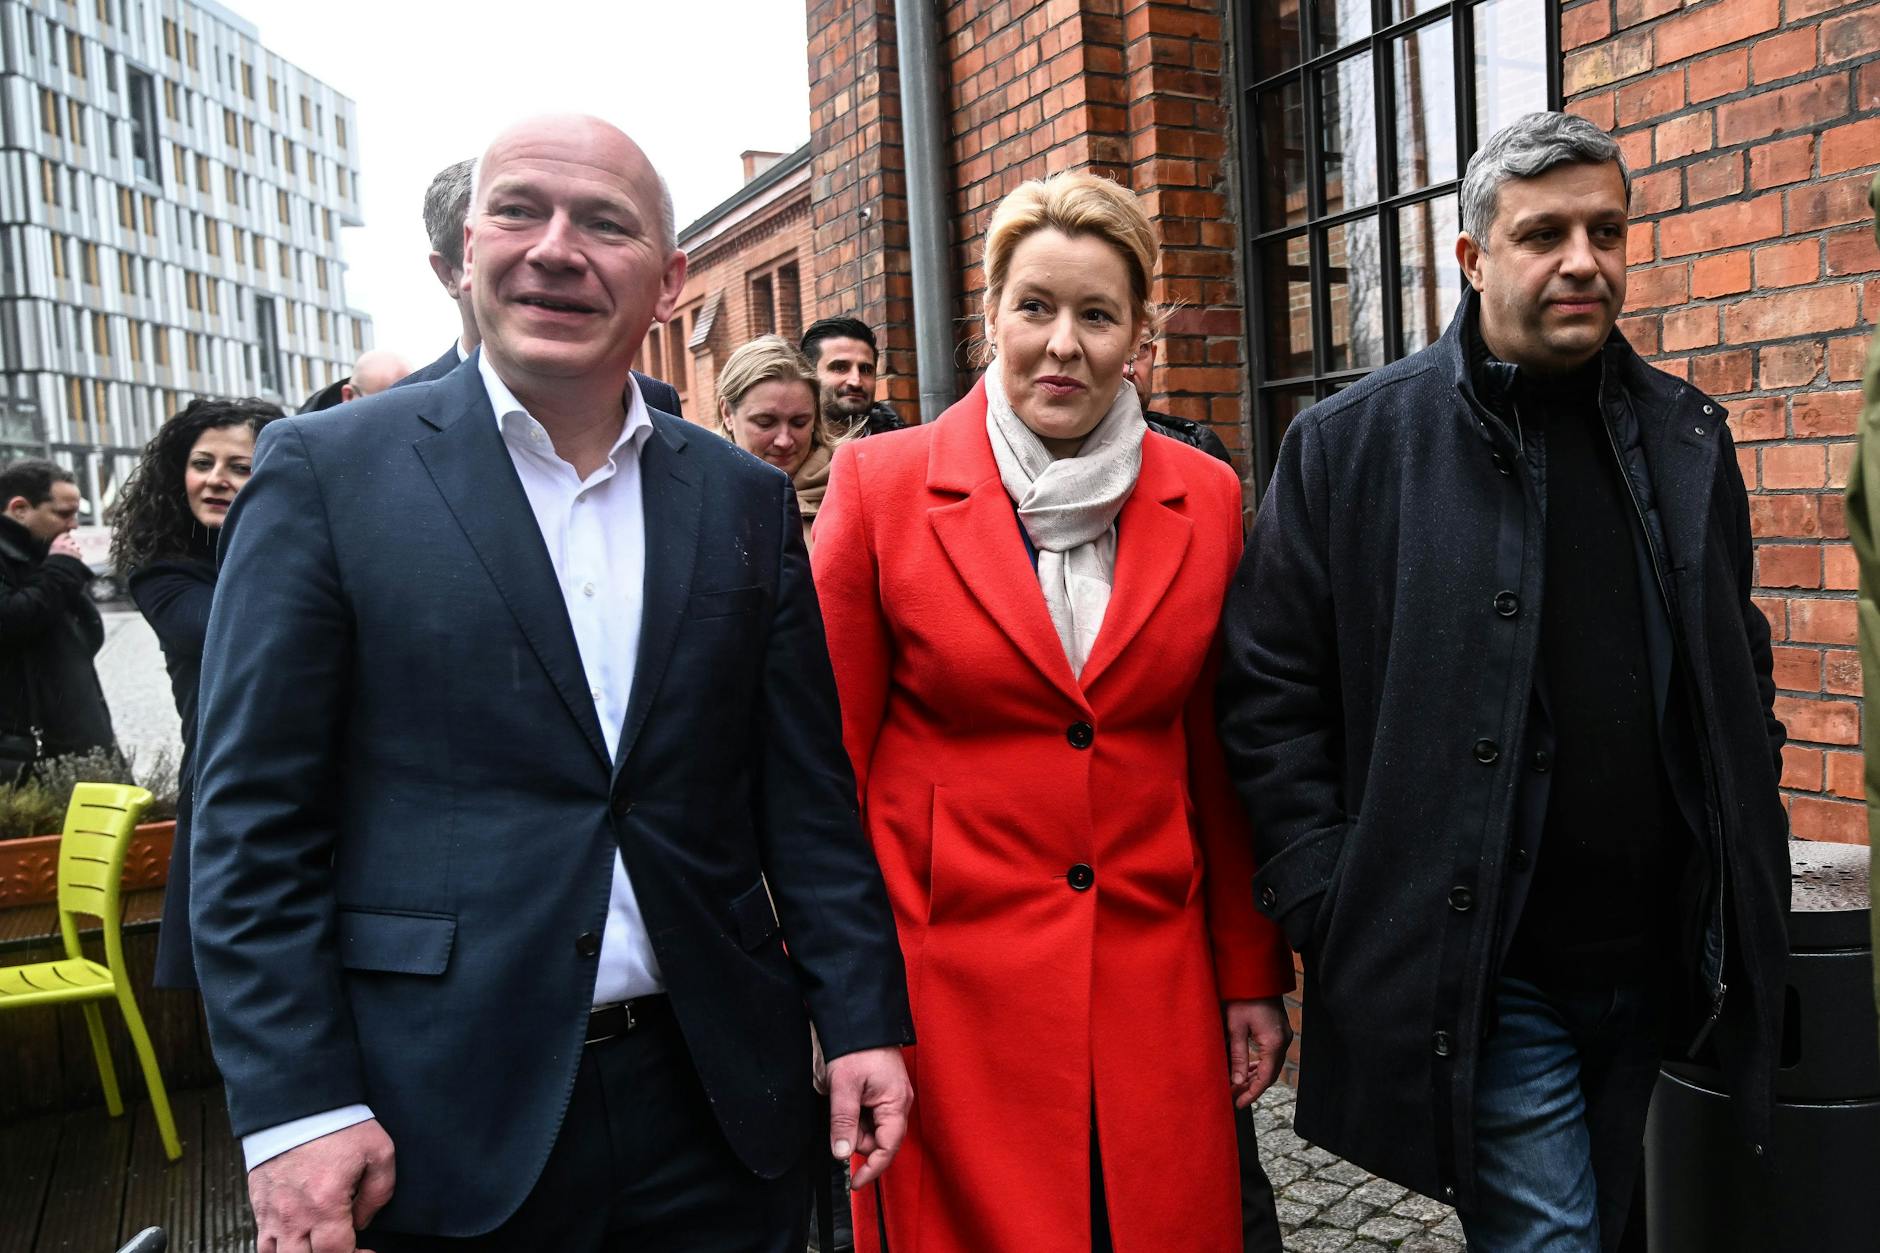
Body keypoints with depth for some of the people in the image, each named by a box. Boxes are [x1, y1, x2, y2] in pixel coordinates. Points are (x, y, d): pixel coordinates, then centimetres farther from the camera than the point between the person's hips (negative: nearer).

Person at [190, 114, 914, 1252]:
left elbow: (806, 795, 5)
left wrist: (863, 1020, 2)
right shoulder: (327, 473, -4)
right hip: (440, 1118, -2)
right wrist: (297, 1106, -10)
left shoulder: (747, 498, 4)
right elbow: (256, 821, -6)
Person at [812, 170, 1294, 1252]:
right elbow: (833, 758, -2)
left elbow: (1220, 763, 8)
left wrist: (1253, 978, 9)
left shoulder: (1208, 502, 3)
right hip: (945, 985, -2)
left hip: (1154, 983, 3)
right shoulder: (882, 485, -6)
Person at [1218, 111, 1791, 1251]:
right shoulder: (1350, 447, -8)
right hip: (1474, 973, -5)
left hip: (1655, 963, 6)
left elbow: (1742, 671, 17)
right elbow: (1271, 697, -8)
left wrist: (1746, 866, 10)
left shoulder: (1688, 436, 8)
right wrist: (1332, 911, -12)